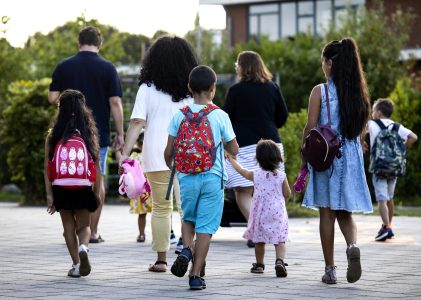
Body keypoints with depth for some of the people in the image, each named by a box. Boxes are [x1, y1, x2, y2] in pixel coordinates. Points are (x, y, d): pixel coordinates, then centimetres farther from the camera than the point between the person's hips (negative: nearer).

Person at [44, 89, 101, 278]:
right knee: (84, 226, 14)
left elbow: (47, 167, -2)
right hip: (83, 189, 0)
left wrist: (49, 195, 1)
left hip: (61, 190, 0)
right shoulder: (89, 134, 0)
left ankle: (76, 263, 9)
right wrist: (97, 192, 9)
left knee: (69, 227, 14)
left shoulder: (53, 136, -2)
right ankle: (83, 247, -16)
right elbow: (96, 166, 1)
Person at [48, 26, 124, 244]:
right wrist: (120, 134, -1)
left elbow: (52, 98, -1)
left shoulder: (63, 67, 0)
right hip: (98, 135, -1)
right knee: (97, 181, 8)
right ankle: (93, 232, 7)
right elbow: (115, 103, -7)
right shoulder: (107, 68, -4)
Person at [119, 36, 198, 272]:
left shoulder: (148, 89, 0)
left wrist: (125, 153, -5)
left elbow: (137, 122, -6)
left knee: (161, 208, 9)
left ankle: (162, 259, 12)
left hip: (157, 156, 0)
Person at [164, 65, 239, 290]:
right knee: (205, 226, 3)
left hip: (186, 178, 2)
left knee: (188, 218, 22)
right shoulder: (220, 116, -5)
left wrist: (170, 166, 23)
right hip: (212, 178, -2)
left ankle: (186, 250, -5)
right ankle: (196, 275, 1)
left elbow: (168, 151, 2)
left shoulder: (180, 116, 0)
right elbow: (234, 150, 1)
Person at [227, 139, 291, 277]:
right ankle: (280, 261, -22)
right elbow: (287, 194, 1)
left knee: (259, 240, 14)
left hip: (260, 213, 1)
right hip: (278, 213, -1)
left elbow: (241, 170, 13)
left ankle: (259, 264, 24)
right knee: (280, 240, -1)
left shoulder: (255, 175, -3)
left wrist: (231, 159, 28)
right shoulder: (282, 176, -4)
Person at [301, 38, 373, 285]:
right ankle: (353, 246, -17)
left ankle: (330, 269, 6)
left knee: (327, 213, 5)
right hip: (352, 156, 4)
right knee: (345, 212, 13)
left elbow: (310, 129, -8)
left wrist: (304, 159, 1)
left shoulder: (320, 91, -8)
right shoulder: (359, 92, 5)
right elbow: (362, 129, 10)